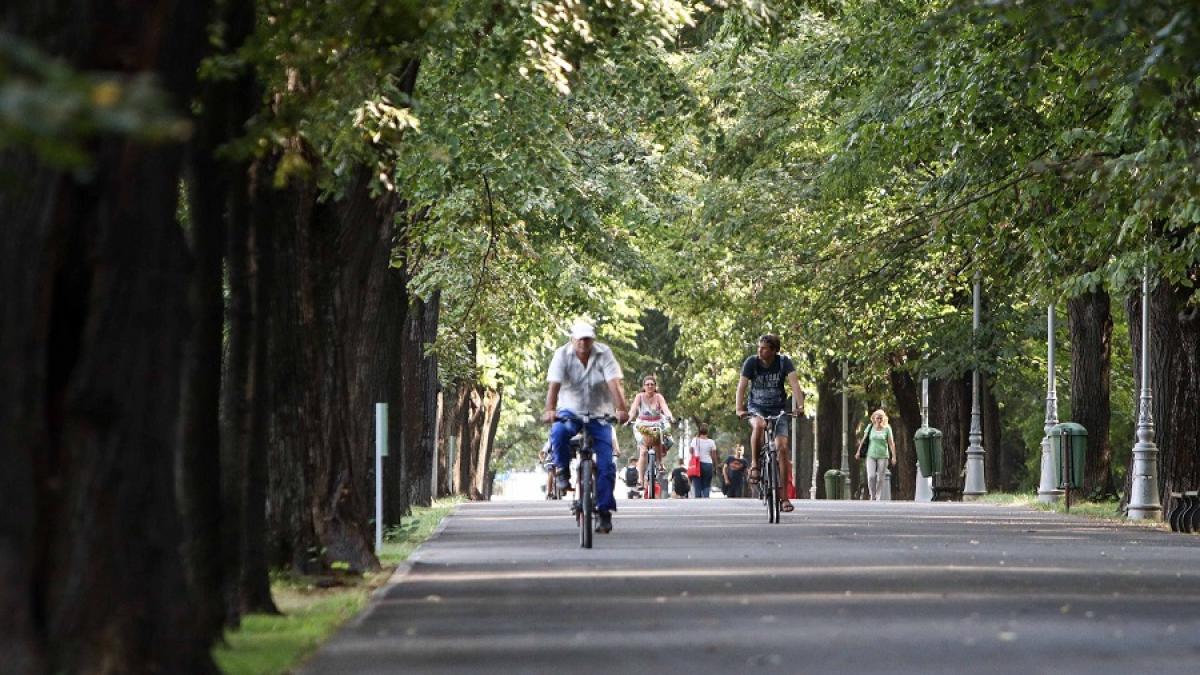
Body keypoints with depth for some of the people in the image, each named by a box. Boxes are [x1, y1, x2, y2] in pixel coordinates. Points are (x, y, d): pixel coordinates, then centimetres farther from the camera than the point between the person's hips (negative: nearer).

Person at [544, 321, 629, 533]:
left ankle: (604, 511, 0)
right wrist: (549, 410, -35)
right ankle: (563, 471, -7)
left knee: (606, 464, -9)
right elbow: (554, 385, -19)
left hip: (599, 414, 0)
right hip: (570, 411, 0)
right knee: (558, 433, -34)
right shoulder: (562, 355, -8)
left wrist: (621, 410, -33)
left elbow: (614, 384, -19)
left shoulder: (604, 354, -8)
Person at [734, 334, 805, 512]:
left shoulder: (784, 362, -11)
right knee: (759, 425, -37)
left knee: (782, 448, -13)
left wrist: (800, 406, -39)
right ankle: (754, 464, -17)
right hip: (756, 409, -1)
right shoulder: (751, 362, -11)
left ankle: (785, 497, -9)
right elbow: (742, 386, -18)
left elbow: (794, 384, -22)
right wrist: (739, 409, -34)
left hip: (778, 410, 1)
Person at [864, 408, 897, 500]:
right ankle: (872, 495, 6)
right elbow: (864, 440, 14)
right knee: (871, 476, -11)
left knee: (880, 478, 1)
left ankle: (878, 497, 12)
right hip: (871, 455, 1)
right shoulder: (870, 428, 4)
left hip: (883, 456, -1)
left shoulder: (887, 429, 0)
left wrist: (894, 456, -6)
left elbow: (891, 443, 0)